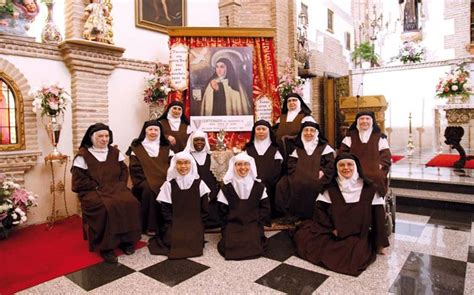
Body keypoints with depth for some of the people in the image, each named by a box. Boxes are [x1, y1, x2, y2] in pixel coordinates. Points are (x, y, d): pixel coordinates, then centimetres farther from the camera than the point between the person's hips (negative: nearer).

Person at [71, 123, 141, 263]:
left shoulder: (115, 152, 14)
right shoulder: (83, 155, 0)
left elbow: (124, 171, 15)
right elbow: (79, 180, -5)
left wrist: (119, 186, -3)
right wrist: (97, 187, -13)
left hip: (116, 188, 4)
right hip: (93, 191, -4)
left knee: (130, 203, -26)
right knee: (106, 207, -35)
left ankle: (126, 240, -11)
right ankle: (105, 246, -19)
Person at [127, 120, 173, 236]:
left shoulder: (166, 147, 17)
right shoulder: (136, 147, 9)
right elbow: (135, 168, 1)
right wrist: (146, 182, -13)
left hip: (163, 181, 2)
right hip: (145, 182, -2)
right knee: (149, 191, -33)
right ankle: (150, 226, -21)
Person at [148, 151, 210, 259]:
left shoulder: (199, 184, -1)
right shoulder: (169, 184, -3)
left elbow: (204, 208, 3)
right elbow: (165, 209, -1)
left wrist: (196, 224, -4)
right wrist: (174, 224, -9)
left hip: (194, 223, 0)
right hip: (175, 223, 0)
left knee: (195, 242, -17)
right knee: (172, 241, -17)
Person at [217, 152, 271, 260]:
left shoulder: (258, 186, 3)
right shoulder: (227, 188, -1)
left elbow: (265, 207, 7)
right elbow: (223, 211, 3)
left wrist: (258, 223, -4)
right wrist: (226, 228, -4)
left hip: (253, 224, 1)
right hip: (232, 224, 0)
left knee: (255, 245, -20)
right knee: (230, 246, -20)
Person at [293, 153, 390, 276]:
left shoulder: (368, 188, -3)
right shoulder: (331, 187, 1)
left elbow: (378, 215, -1)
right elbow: (319, 209, 0)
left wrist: (380, 244, -2)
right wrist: (332, 228, -13)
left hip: (358, 236, 0)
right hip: (332, 233, 0)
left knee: (357, 253, -33)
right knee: (303, 233, -20)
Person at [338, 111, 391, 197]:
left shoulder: (380, 137, 15)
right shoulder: (350, 136, 16)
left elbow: (386, 156, 9)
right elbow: (342, 153, 11)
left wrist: (379, 166, -7)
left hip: (374, 171, 0)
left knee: (378, 177, -32)